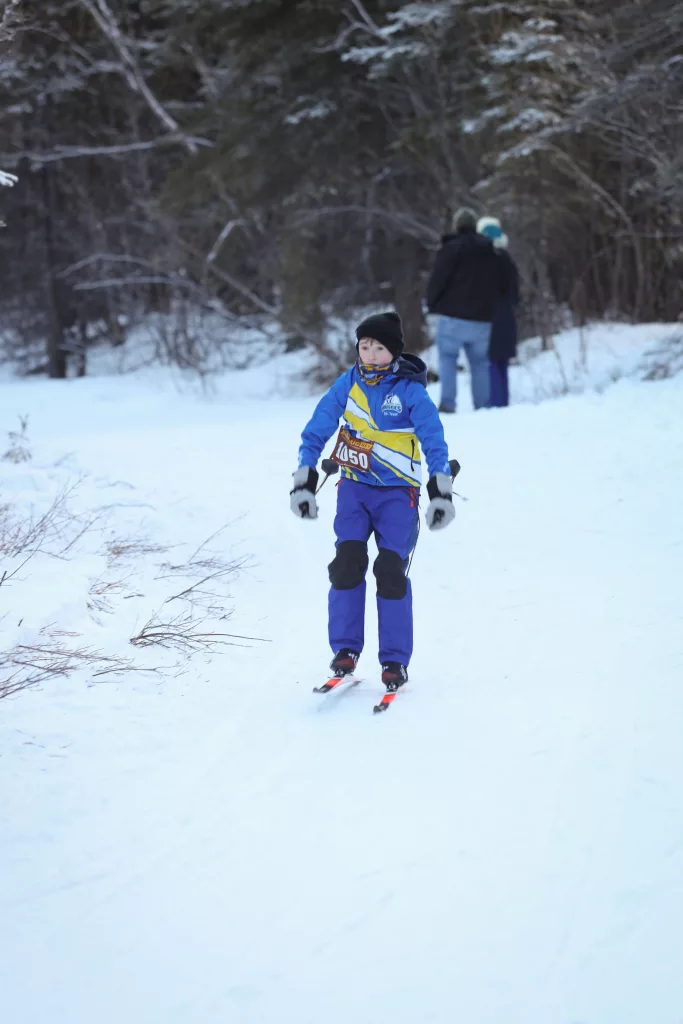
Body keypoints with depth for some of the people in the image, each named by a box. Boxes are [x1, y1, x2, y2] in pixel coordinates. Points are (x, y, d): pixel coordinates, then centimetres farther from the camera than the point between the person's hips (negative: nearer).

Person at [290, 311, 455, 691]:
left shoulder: (410, 390, -9)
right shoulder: (348, 384, 0)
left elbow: (434, 442, -9)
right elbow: (316, 431, 5)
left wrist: (441, 493, -17)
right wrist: (303, 483, 0)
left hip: (397, 492, -2)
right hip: (354, 488, 3)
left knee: (391, 570, -11)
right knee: (348, 563, -13)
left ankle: (396, 661, -1)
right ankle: (345, 648, 0)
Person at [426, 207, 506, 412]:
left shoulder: (451, 249, -8)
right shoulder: (492, 251, 11)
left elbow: (437, 280, -10)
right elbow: (502, 285, 16)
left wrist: (432, 304, 6)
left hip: (454, 318, -4)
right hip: (483, 318, 4)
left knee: (447, 358, 4)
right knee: (480, 362, 11)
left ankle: (447, 402, -10)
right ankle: (483, 405, 6)